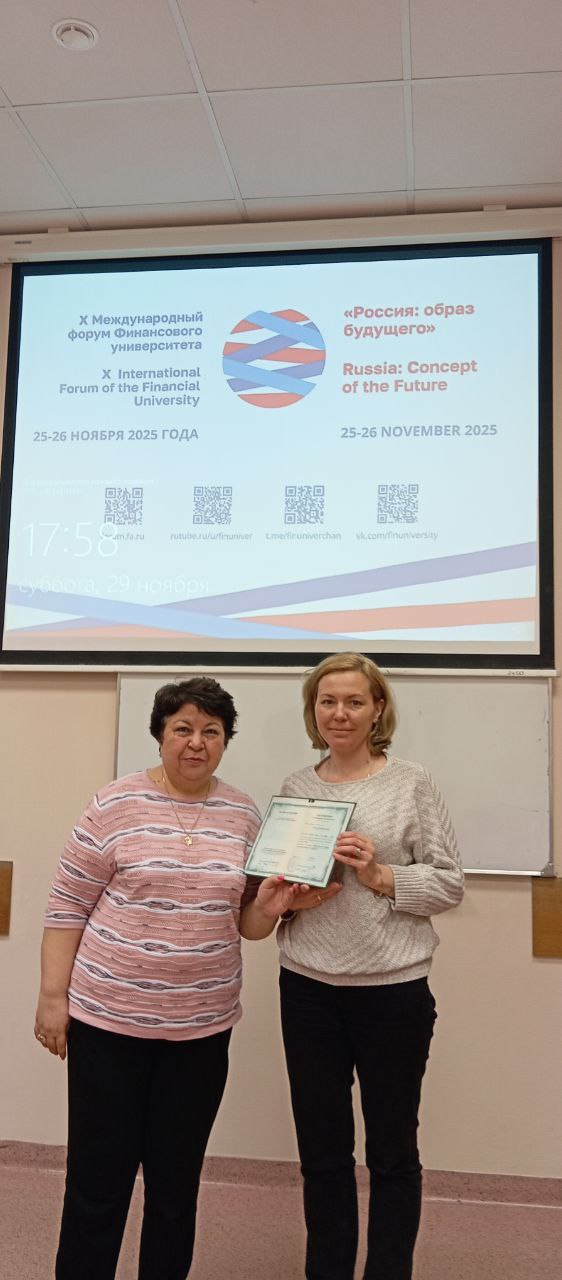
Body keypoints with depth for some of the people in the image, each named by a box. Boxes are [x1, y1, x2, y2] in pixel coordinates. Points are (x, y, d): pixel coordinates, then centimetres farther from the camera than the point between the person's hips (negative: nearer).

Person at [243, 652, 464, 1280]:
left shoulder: (411, 782, -4)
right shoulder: (294, 787, 5)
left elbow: (449, 883, -5)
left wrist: (381, 876, -19)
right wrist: (290, 897, -9)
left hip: (393, 987, -3)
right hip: (308, 986, 3)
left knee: (392, 1150, 13)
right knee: (321, 1148, 15)